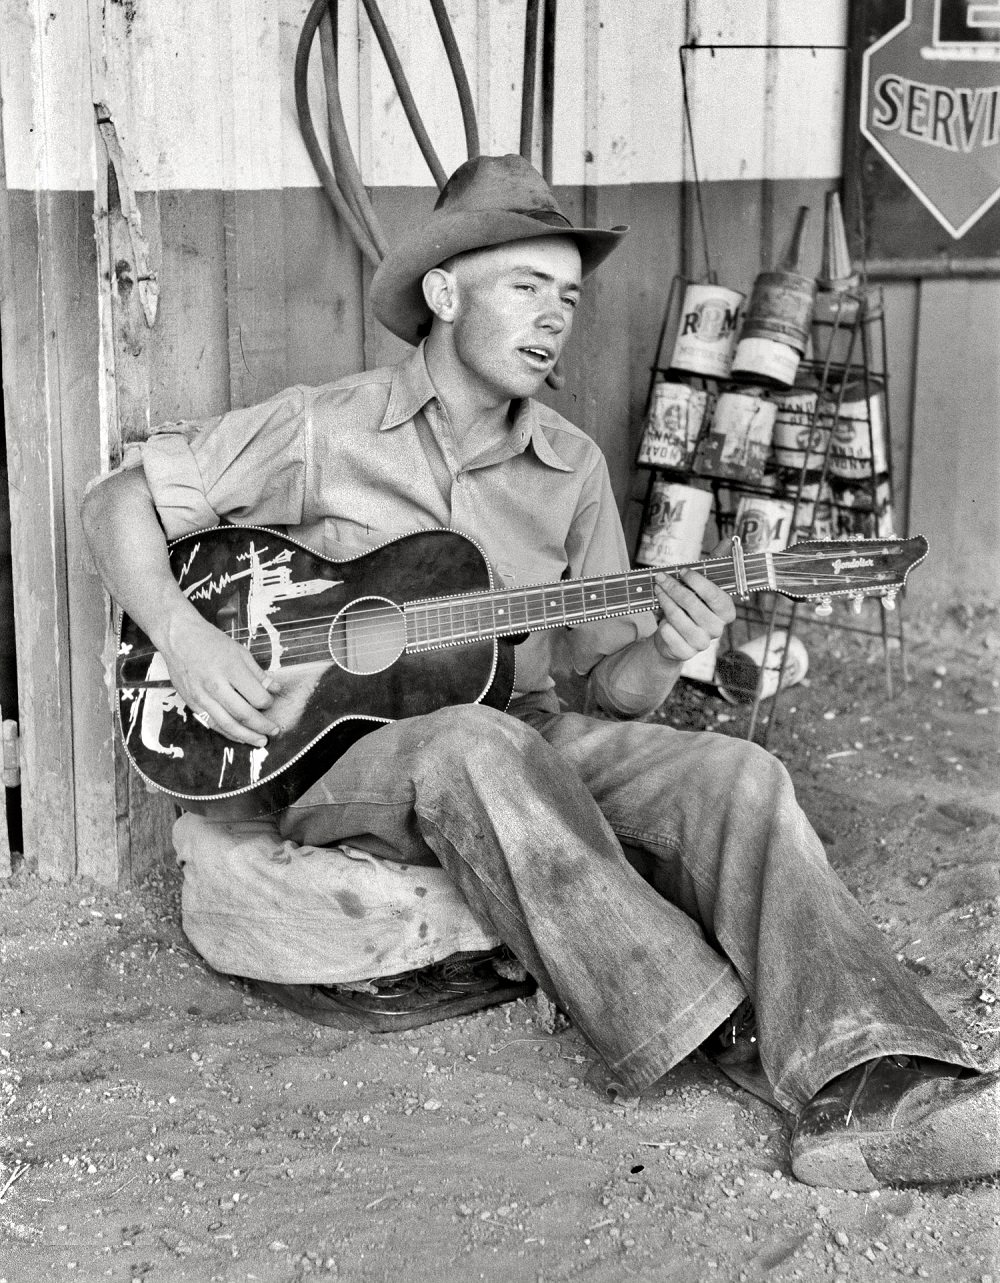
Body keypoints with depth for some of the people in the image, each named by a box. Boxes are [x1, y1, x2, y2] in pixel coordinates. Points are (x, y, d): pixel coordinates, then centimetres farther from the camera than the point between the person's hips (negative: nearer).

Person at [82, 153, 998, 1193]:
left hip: (527, 736, 4)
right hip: (341, 746, -4)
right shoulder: (324, 432, -2)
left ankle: (866, 1090, -36)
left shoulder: (571, 468, 9)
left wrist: (664, 651, -15)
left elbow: (613, 685, 9)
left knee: (735, 775, -22)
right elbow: (121, 501, -1)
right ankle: (717, 1033, -36)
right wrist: (180, 636, -17)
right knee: (479, 748, -39)